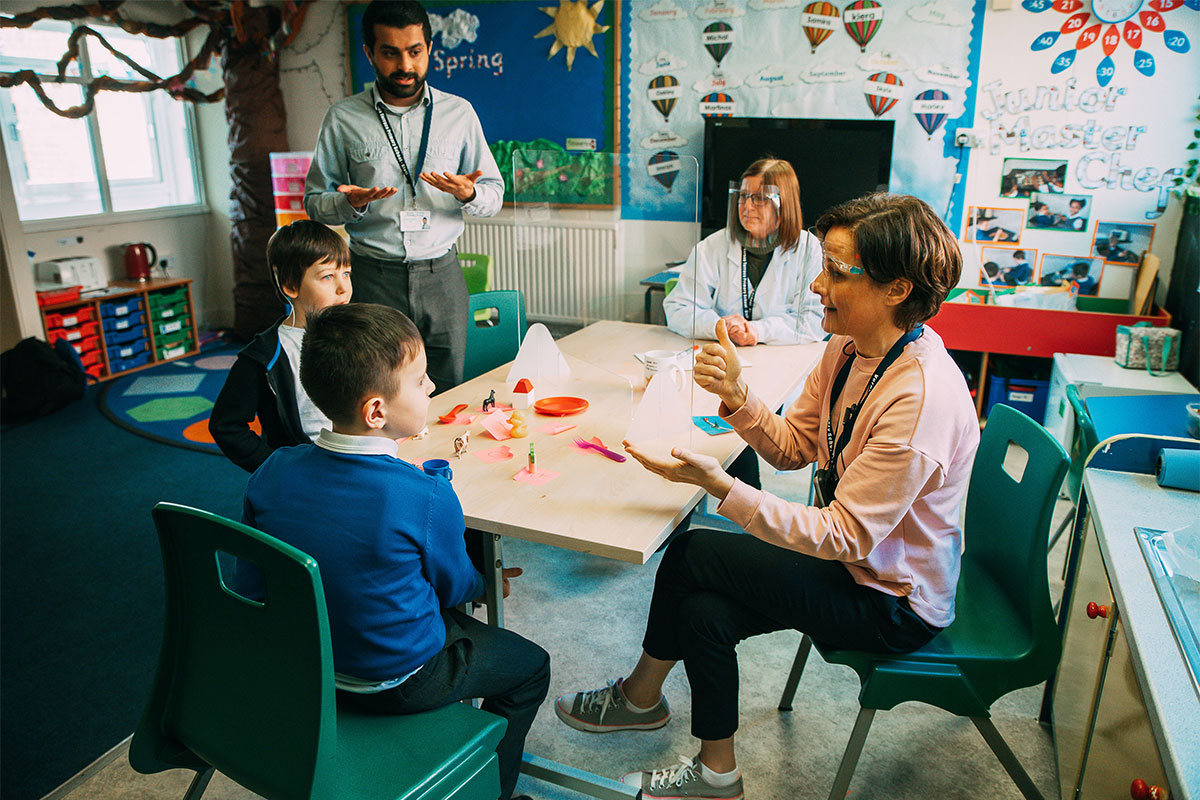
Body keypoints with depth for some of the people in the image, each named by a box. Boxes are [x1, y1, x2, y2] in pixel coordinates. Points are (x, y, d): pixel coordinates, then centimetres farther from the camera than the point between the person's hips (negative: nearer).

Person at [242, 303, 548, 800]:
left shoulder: (272, 473, -16)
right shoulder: (429, 499, -30)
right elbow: (453, 585, -11)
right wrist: (486, 583, 12)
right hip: (396, 683, -6)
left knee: (458, 624, 31)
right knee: (530, 666, 18)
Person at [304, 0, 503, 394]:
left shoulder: (459, 113, 7)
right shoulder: (343, 118, 4)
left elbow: (494, 194, 10)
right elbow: (314, 200, 7)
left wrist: (469, 194, -13)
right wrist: (352, 202, -15)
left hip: (441, 276, 1)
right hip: (373, 279, -1)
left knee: (446, 395, 5)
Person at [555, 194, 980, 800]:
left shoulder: (922, 399, -31)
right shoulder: (850, 347, -5)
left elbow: (846, 537, -30)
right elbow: (792, 447, 1)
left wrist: (719, 485, -38)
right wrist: (736, 397, -18)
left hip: (894, 602, -7)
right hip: (853, 556, 8)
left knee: (693, 555, -12)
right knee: (703, 611, -5)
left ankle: (640, 695, 16)